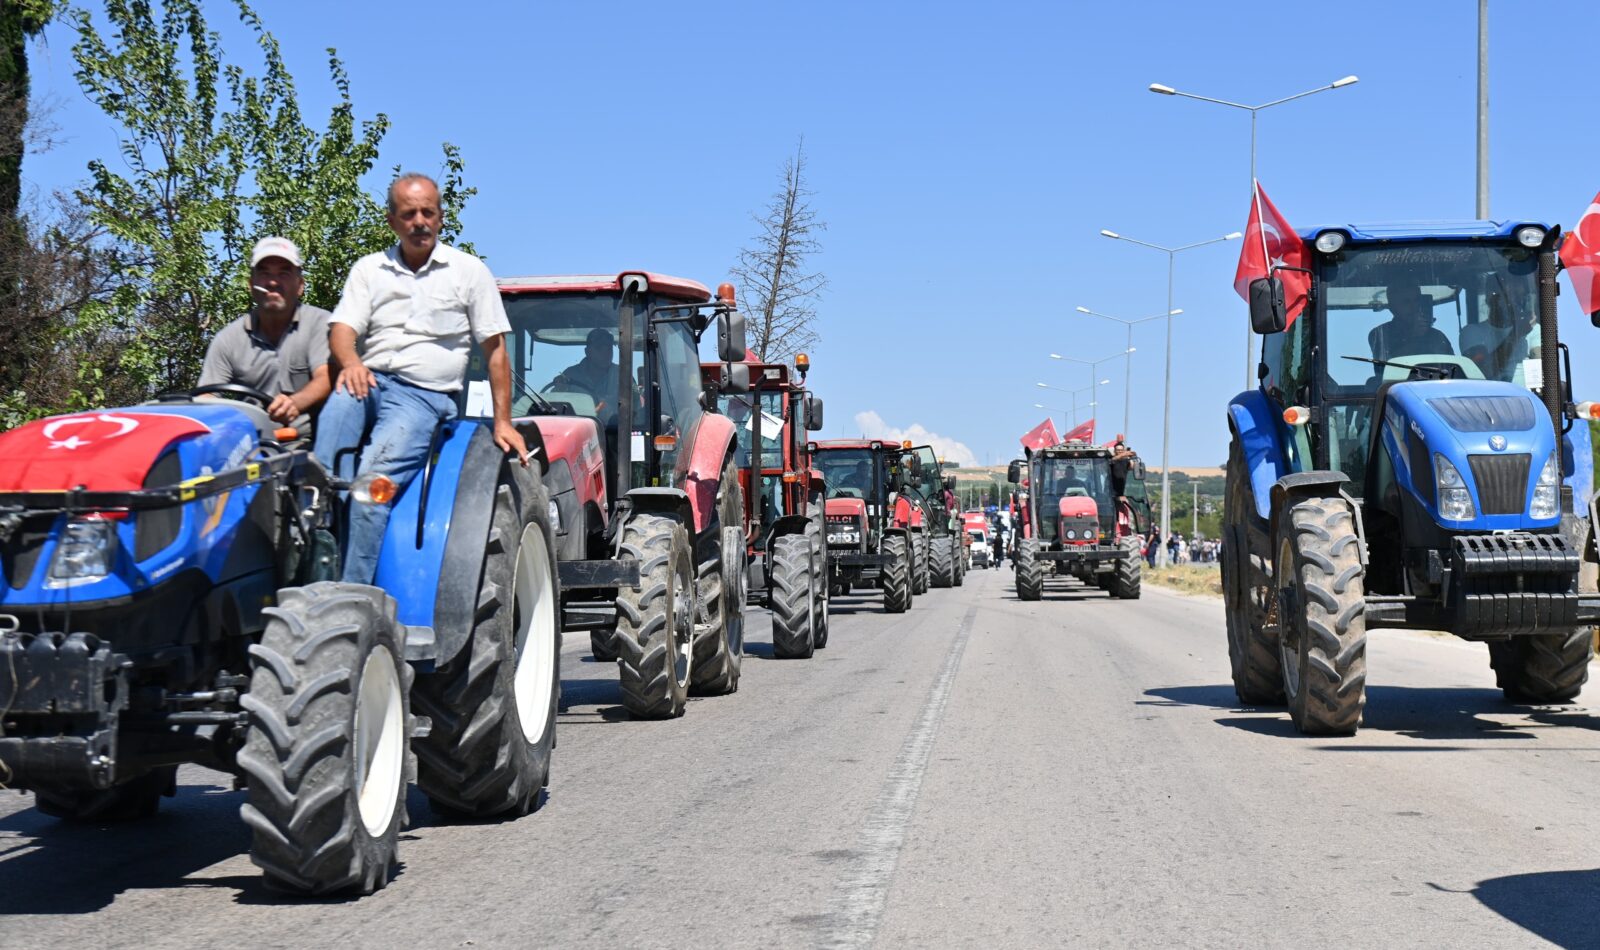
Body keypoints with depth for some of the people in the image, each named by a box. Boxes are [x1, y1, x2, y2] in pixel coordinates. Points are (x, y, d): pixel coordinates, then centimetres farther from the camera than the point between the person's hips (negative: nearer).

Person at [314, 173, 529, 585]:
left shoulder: (469, 271, 10)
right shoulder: (369, 269, 17)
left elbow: (495, 350, 8)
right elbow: (341, 328, 4)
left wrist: (502, 422, 1)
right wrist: (351, 362, -20)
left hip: (424, 395, -2)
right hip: (370, 381, 2)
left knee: (375, 475, -29)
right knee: (340, 403, -35)